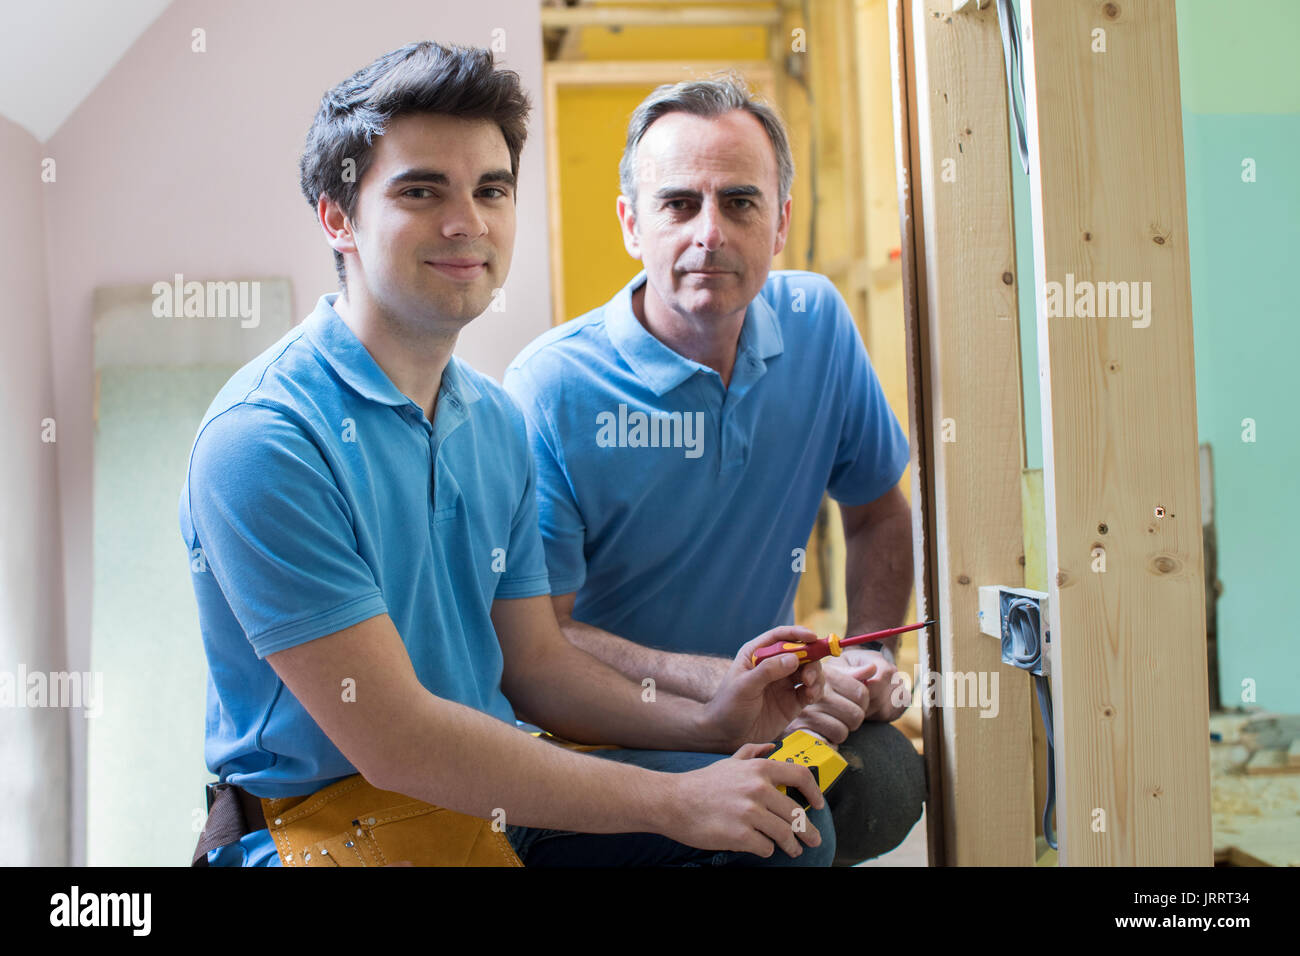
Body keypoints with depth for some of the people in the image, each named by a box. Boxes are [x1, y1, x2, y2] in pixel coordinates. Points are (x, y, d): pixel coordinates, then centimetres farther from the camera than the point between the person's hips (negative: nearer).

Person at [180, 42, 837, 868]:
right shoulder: (263, 441, -20)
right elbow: (392, 738, -23)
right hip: (328, 818, -7)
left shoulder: (497, 421, 6)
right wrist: (672, 802, -19)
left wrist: (706, 722, -7)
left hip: (495, 783, 7)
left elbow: (534, 661, 11)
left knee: (790, 816, 0)